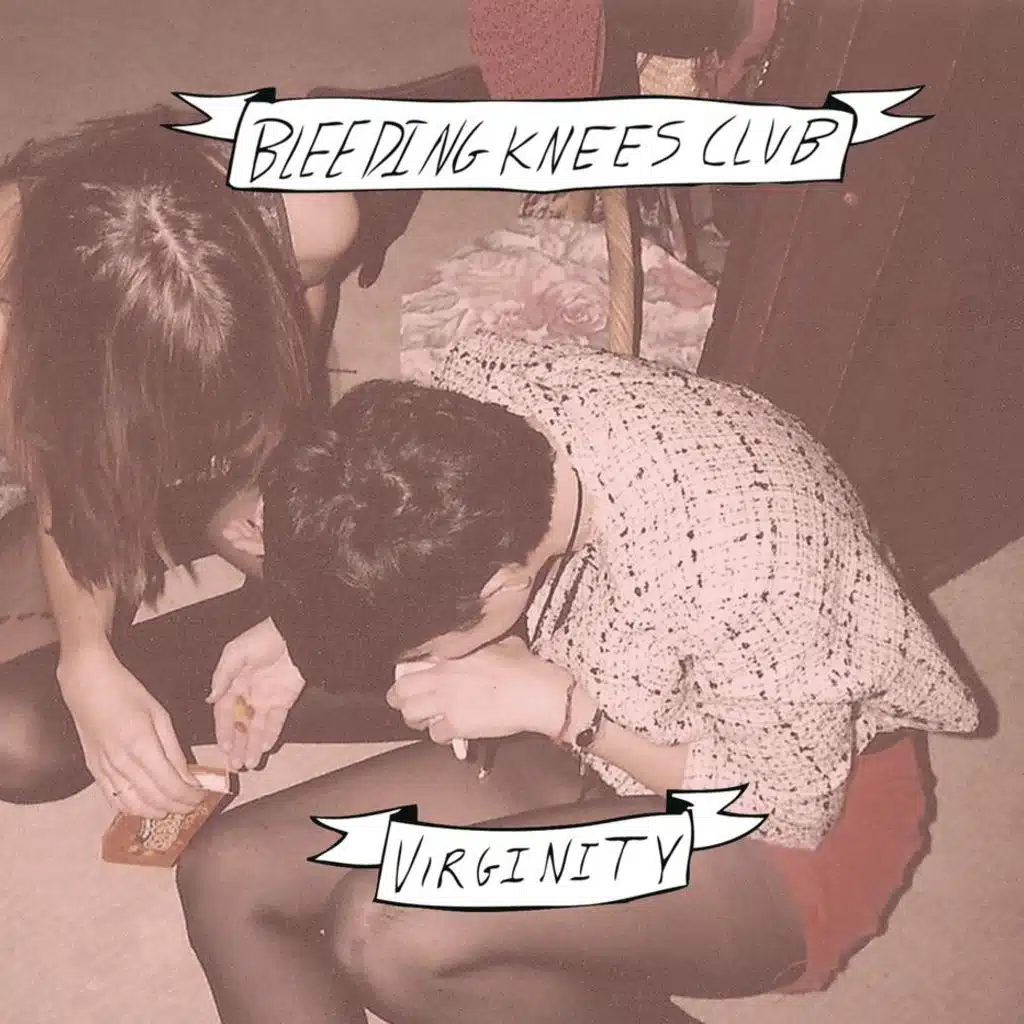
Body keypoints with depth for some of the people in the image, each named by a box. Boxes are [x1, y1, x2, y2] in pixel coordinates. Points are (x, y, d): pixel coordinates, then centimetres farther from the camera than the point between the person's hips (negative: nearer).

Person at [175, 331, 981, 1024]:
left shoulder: (735, 559, -37)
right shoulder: (480, 387, -20)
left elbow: (793, 802, -18)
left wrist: (552, 703, -25)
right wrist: (298, 623, -17)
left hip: (789, 824, -6)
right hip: (592, 747, 6)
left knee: (391, 934, -30)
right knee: (227, 876, -9)